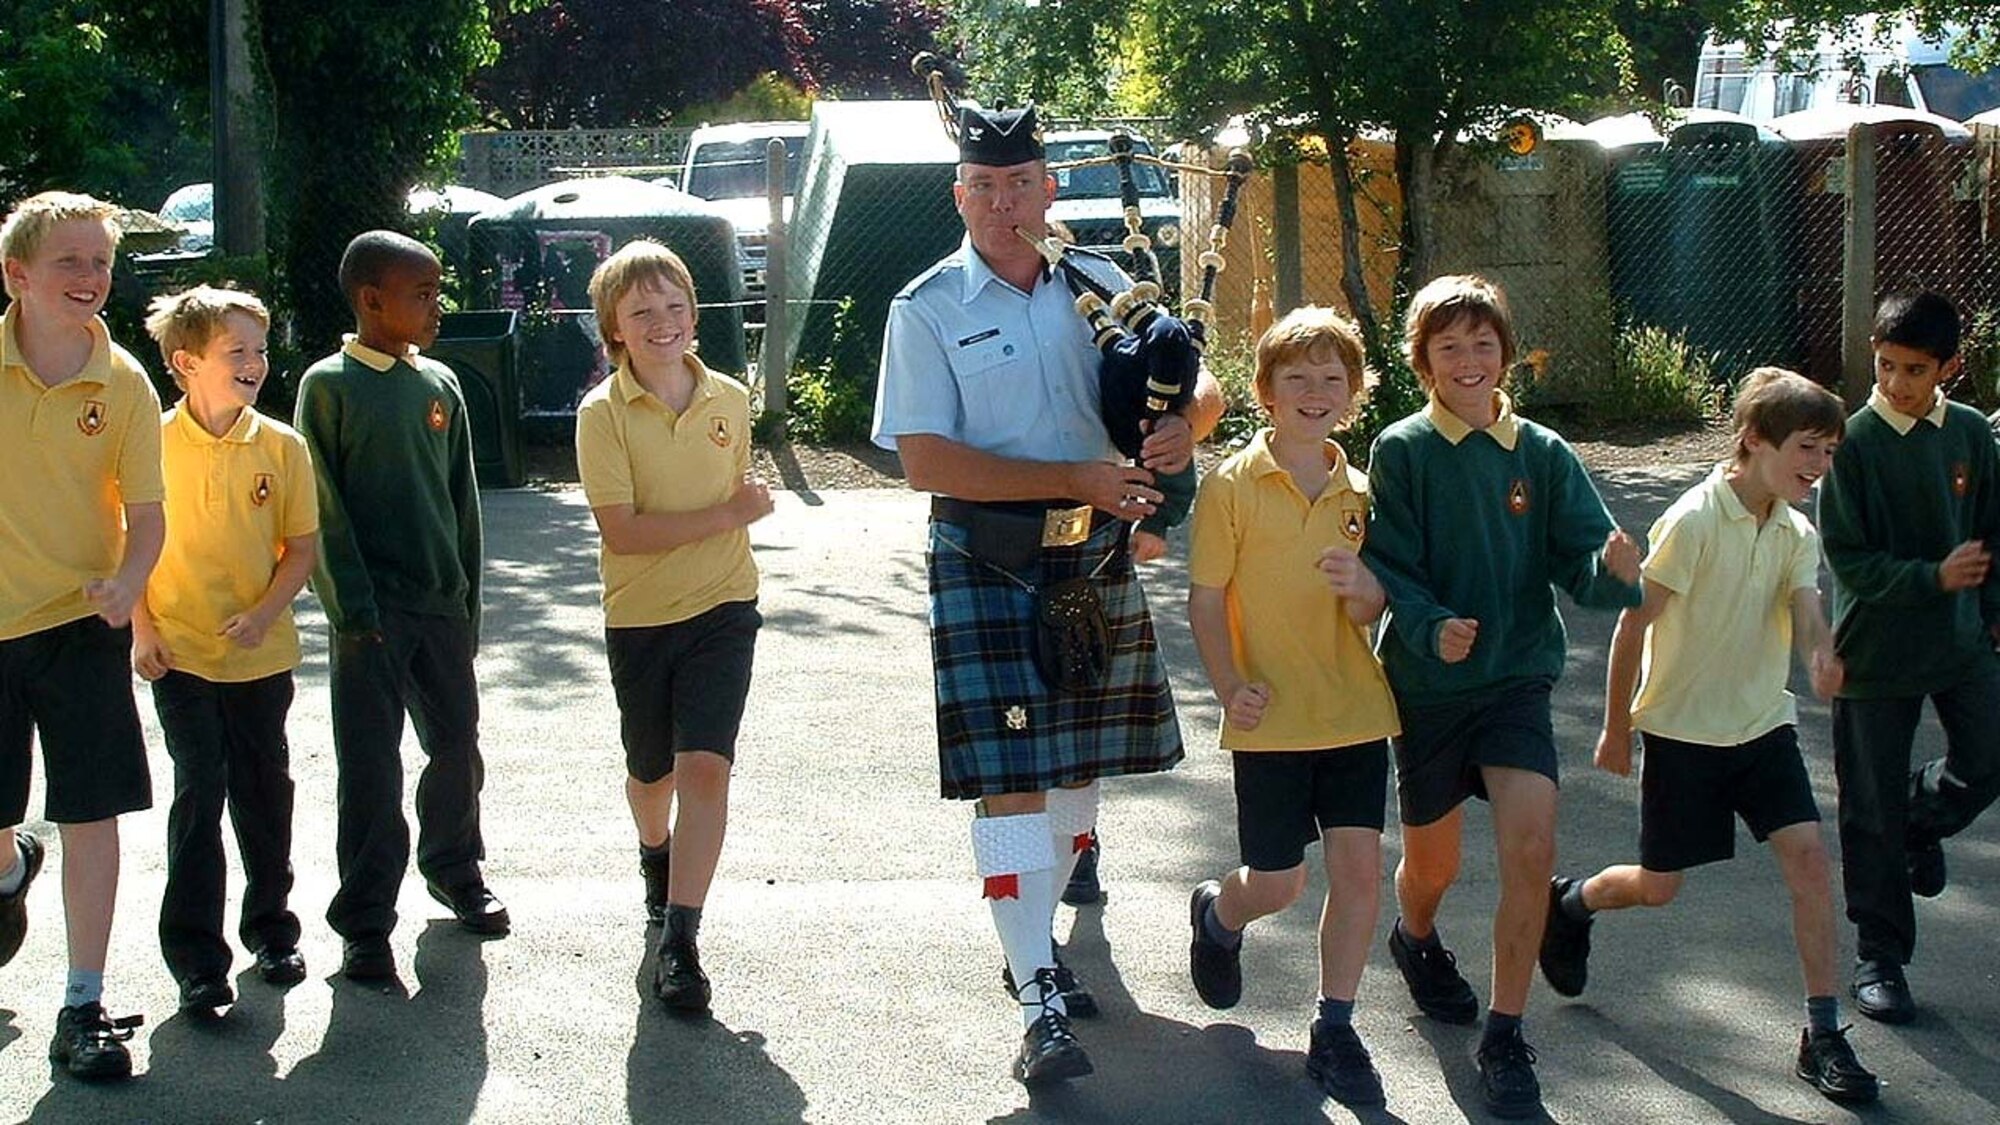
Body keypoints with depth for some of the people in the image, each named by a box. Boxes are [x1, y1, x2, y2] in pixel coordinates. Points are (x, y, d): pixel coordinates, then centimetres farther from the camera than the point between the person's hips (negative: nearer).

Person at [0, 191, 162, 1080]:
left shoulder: (124, 384, -6)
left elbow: (146, 512, -4)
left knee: (92, 814, -3)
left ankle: (83, 1008, 6)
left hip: (82, 619, -1)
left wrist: (129, 579, -24)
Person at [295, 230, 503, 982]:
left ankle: (454, 871, 36)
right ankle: (365, 926, 5)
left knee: (458, 750, 14)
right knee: (371, 770, -2)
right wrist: (354, 607, -15)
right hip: (372, 611, -5)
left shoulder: (439, 384, 9)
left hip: (442, 605, 5)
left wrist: (468, 601, 9)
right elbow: (325, 509, -8)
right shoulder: (330, 384, -5)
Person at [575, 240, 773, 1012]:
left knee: (704, 766, -14)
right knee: (653, 771, 17)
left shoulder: (729, 400, 0)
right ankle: (656, 859, 50)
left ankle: (679, 941, -11)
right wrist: (723, 516, -21)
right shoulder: (604, 413, -11)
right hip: (639, 616, -1)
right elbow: (621, 530, -20)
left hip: (722, 607, 1)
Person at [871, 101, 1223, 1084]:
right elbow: (924, 460, -14)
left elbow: (1202, 383, 14)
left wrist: (1186, 424, -13)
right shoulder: (929, 310, -6)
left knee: (1079, 761, 13)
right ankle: (1040, 1003, -8)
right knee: (1009, 771, -9)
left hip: (1094, 557, 5)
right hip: (986, 562, -4)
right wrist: (1077, 477, -19)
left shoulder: (1098, 288, 6)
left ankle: (1037, 934, 32)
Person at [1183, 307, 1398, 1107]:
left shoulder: (1359, 492, 6)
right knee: (1277, 884, 3)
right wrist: (1230, 688, -19)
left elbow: (1374, 613, 8)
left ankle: (1334, 1031, 11)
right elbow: (1206, 602, -4)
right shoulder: (1231, 487, -6)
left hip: (1355, 711, 3)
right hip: (1273, 719, -3)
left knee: (1360, 866, -3)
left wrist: (1363, 588, -17)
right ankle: (1217, 915, 40)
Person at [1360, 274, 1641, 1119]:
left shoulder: (1543, 455, 0)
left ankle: (1504, 1040, -2)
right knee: (1433, 863, 13)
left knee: (1531, 848, -16)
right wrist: (1431, 629, -29)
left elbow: (1580, 562, -6)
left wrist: (1611, 569, -29)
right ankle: (1417, 939, 50)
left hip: (1517, 678, 1)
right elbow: (1387, 569, -11)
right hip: (1426, 680, -1)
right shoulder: (1402, 453, -6)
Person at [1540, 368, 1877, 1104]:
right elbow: (1633, 624, -14)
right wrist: (1616, 728, -9)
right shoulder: (1693, 521, -18)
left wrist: (1822, 654, -39)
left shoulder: (1796, 533, 2)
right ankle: (1568, 903, 39)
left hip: (1763, 724, 5)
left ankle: (1823, 1033, -2)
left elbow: (1805, 609, -14)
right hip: (1683, 731, -5)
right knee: (1658, 887, 5)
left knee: (1808, 856, -10)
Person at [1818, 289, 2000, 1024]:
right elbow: (1846, 558, -14)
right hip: (1876, 649, -4)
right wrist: (1935, 578, -20)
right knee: (1874, 812, 3)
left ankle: (1924, 824, 32)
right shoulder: (1855, 441, -13)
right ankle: (1879, 960, 17)